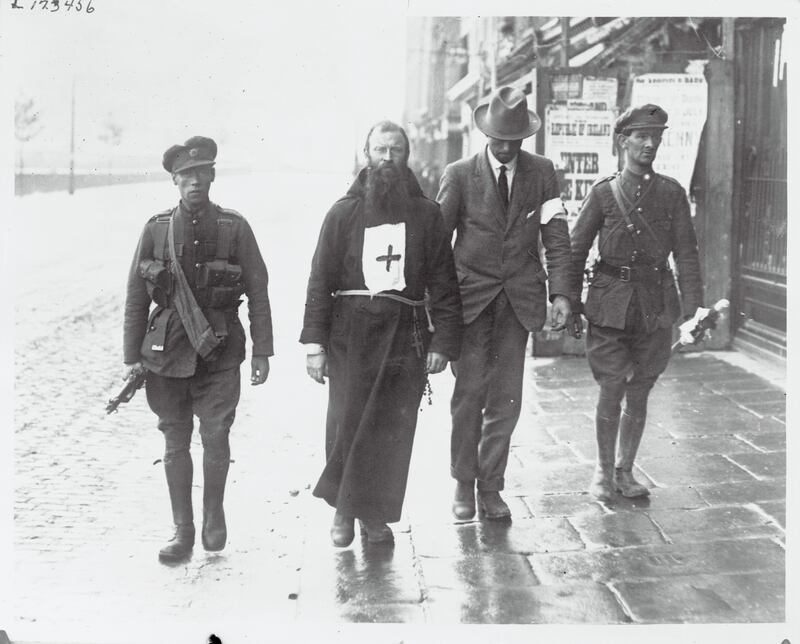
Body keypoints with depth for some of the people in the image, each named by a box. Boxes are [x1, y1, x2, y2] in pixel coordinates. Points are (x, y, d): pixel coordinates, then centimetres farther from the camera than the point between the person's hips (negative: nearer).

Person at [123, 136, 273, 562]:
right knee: (175, 442, 7)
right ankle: (182, 531, 19)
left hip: (219, 350, -1)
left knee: (215, 436, -6)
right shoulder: (156, 228, 3)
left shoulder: (234, 228, 0)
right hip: (168, 350, 2)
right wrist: (132, 355, 4)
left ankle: (214, 514, 19)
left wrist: (262, 351, -1)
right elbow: (136, 296, 6)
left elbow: (257, 292, 2)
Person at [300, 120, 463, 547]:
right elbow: (320, 279, 4)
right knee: (347, 423, -2)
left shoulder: (425, 214, 7)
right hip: (351, 333, 0)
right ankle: (343, 508, 18)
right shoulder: (344, 213, 6)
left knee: (393, 430, 2)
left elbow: (443, 281, 6)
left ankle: (376, 514, 17)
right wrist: (315, 343, -3)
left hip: (406, 336, 1)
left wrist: (443, 341, -2)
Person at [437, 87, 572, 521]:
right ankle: (463, 485, 14)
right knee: (470, 391, -2)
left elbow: (556, 238, 3)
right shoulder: (459, 175, -1)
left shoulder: (541, 172, 4)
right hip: (470, 294, -1)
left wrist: (561, 293, -9)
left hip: (519, 296, 2)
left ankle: (491, 488, 14)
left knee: (506, 397, 2)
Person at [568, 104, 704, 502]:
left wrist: (694, 306, -6)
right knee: (611, 391, -1)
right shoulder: (603, 192, 0)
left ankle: (624, 472, 25)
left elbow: (686, 253, 2)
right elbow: (576, 252, 2)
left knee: (639, 394, 9)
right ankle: (604, 472, 17)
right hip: (611, 304, -2)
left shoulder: (671, 193, 5)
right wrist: (571, 306, -3)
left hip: (656, 308, 2)